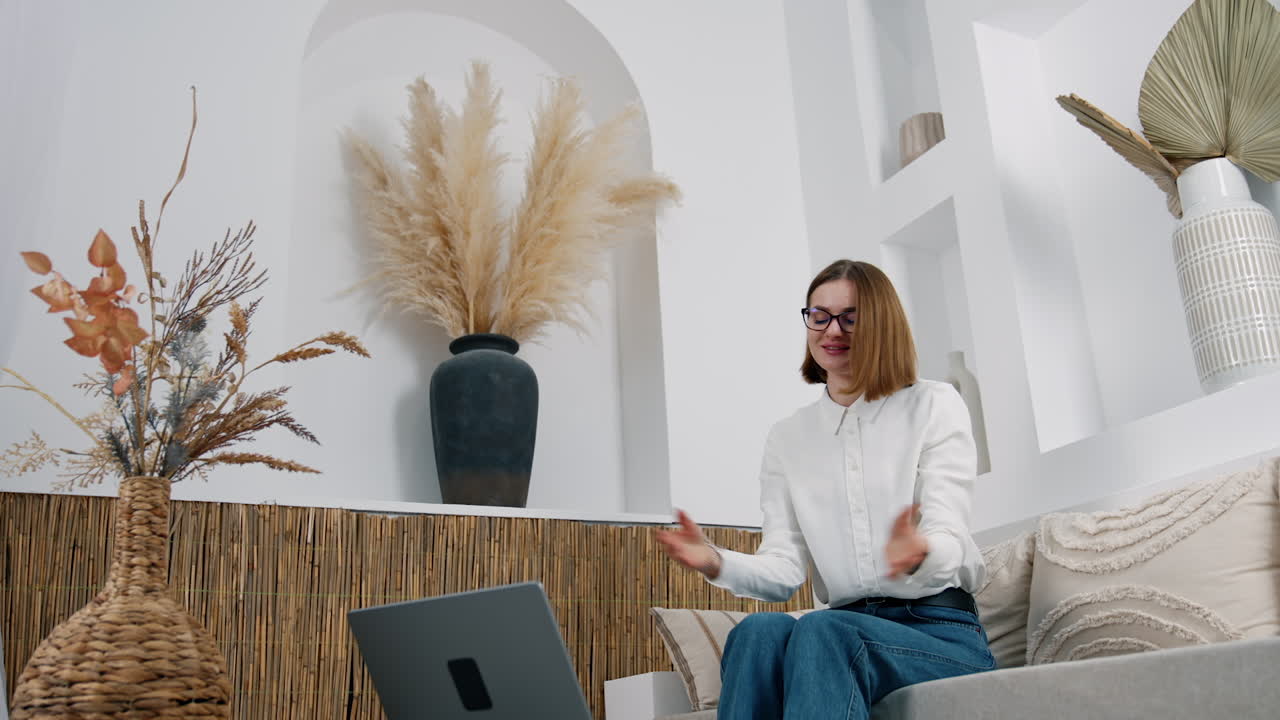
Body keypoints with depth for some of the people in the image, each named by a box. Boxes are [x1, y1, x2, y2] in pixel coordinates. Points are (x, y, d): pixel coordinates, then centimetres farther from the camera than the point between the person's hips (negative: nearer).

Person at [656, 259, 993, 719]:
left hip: (941, 633, -2)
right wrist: (718, 563, -19)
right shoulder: (787, 439, 14)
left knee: (822, 629, -35)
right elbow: (784, 571, 3)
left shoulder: (933, 406, 5)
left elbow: (948, 540, -8)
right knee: (761, 628, -32)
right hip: (846, 628, 3)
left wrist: (918, 554, -34)